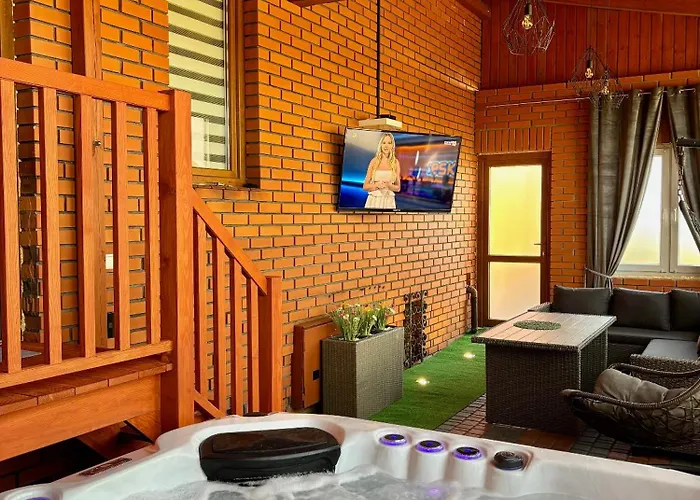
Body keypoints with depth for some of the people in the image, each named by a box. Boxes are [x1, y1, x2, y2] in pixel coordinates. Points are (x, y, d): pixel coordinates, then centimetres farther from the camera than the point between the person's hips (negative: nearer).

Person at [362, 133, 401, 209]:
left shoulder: (395, 163, 2)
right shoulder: (374, 161, 0)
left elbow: (398, 188, 8)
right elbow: (365, 186, 1)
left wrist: (389, 185, -11)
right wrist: (377, 185, -15)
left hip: (389, 201, 1)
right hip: (374, 200, -1)